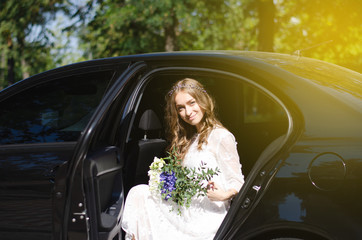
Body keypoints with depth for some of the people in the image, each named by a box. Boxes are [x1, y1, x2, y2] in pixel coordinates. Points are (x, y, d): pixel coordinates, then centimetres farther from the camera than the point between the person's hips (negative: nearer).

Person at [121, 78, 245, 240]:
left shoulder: (221, 137, -8)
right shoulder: (189, 139, 18)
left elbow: (237, 182, -8)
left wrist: (225, 195, -28)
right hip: (186, 210, 8)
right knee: (139, 193, -9)